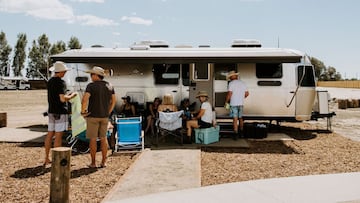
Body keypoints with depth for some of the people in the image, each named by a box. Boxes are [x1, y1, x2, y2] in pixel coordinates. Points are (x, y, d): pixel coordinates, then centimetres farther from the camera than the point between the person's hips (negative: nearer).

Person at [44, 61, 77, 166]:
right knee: (58, 135, -3)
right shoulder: (60, 82, -15)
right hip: (60, 112, -8)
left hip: (51, 111, 8)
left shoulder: (50, 81, 12)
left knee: (50, 134, 12)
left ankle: (46, 159, 18)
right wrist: (72, 95, -6)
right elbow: (62, 99, -22)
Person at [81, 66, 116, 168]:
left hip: (93, 115, -4)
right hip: (104, 116, 4)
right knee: (103, 138, 12)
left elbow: (85, 99, -24)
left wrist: (83, 111, -10)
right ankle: (103, 162, 13)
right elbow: (114, 100, 7)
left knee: (93, 139, 4)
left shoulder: (91, 86, -11)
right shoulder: (109, 86, 5)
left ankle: (93, 163, 10)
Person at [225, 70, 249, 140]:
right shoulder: (243, 83, 10)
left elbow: (229, 94, -18)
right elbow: (247, 93, 13)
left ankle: (235, 134, -8)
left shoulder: (231, 83, -10)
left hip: (234, 104, -6)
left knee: (235, 119, -5)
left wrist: (226, 102, -8)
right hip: (241, 104, 6)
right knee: (240, 118, 19)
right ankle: (241, 132, 30)